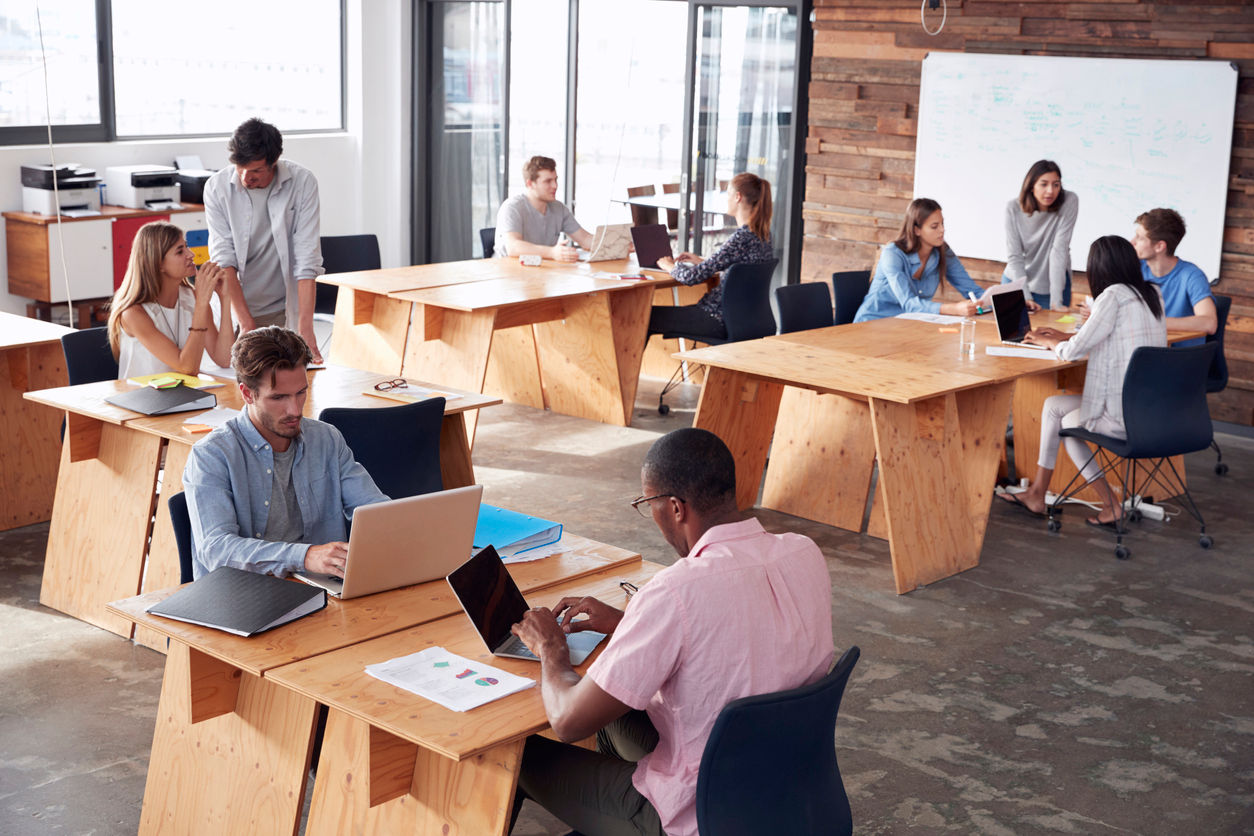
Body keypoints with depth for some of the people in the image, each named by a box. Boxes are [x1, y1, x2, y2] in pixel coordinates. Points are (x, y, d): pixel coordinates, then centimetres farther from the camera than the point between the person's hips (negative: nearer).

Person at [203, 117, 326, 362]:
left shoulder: (302, 182, -11)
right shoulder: (217, 187, -8)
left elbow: (307, 259, -15)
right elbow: (223, 258, -13)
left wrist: (305, 328, -23)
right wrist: (246, 323, -22)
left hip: (286, 309, 0)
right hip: (236, 307, 0)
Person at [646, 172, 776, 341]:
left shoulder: (742, 238, -23)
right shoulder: (763, 234, 5)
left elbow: (693, 277, -22)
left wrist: (671, 266, -1)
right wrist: (701, 261, 20)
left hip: (721, 320, -10)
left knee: (647, 316, -2)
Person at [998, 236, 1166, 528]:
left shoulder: (1114, 296, -15)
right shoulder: (1151, 294, 10)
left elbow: (1073, 351, -11)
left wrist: (1048, 342, 11)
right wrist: (1062, 336, 25)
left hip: (1127, 417, -8)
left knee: (1067, 420, 22)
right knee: (1053, 406, 19)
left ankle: (1111, 505, 19)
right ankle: (1036, 494, 23)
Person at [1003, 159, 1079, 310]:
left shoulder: (1069, 202, -17)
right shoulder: (1013, 208, -13)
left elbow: (1060, 249, -22)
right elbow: (1014, 256, -15)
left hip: (1054, 281, -1)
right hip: (1016, 280, 1)